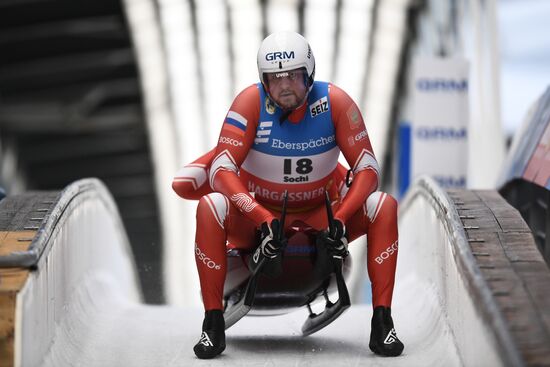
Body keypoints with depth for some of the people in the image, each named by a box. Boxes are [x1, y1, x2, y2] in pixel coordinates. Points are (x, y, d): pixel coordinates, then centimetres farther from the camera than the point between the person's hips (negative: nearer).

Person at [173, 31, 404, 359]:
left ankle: (382, 321, -19)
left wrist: (340, 219, -30)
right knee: (210, 208, -31)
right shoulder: (251, 102, -19)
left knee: (385, 207, -22)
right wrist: (263, 220, -36)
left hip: (321, 216, 2)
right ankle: (213, 323, -22)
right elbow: (222, 171, -24)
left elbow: (368, 169, -14)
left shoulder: (334, 101, -15)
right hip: (258, 212, -1)